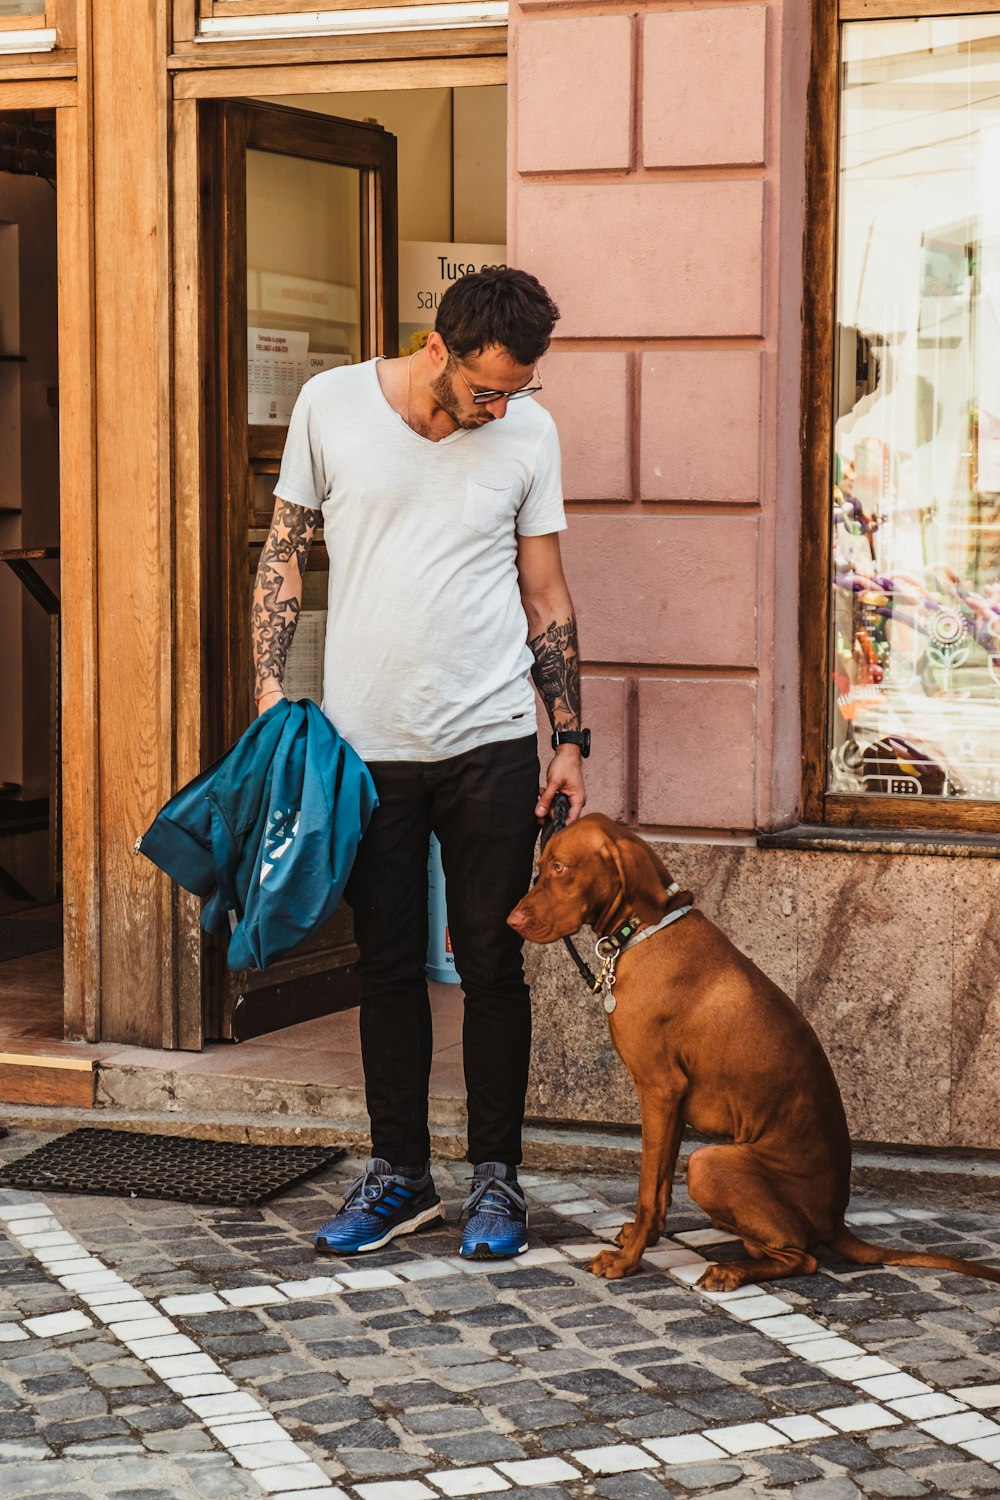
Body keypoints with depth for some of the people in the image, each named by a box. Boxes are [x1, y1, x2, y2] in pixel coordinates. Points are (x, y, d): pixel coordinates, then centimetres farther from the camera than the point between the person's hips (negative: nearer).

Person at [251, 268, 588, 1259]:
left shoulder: (529, 432, 0)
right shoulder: (331, 406, -2)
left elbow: (546, 598, 6)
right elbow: (284, 556, 6)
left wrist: (570, 741, 4)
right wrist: (271, 693, -3)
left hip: (492, 741, 0)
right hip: (367, 742, 0)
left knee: (491, 962, 3)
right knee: (388, 964, 8)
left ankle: (496, 1176, 15)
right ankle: (398, 1175, 21)